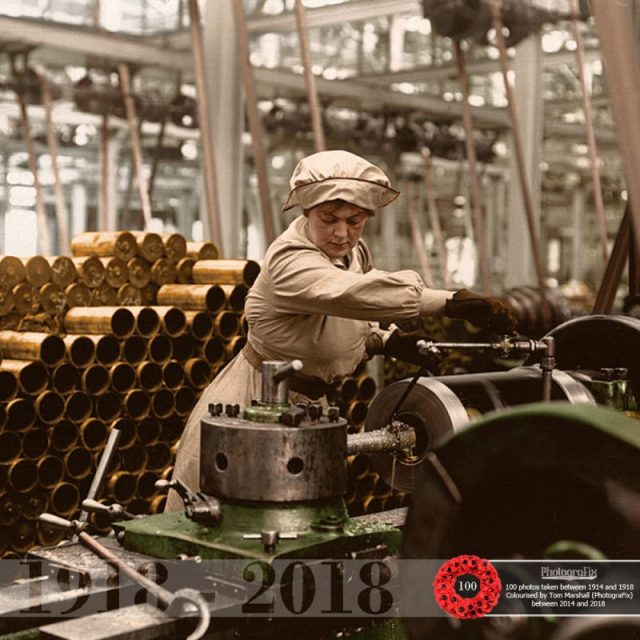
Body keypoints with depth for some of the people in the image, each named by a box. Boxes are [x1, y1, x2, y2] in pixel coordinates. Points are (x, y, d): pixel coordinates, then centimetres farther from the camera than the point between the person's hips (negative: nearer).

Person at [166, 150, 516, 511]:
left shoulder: (355, 252, -2)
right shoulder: (290, 262, -28)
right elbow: (356, 293, -47)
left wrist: (387, 341, -5)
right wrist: (455, 302, -49)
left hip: (308, 403, 8)